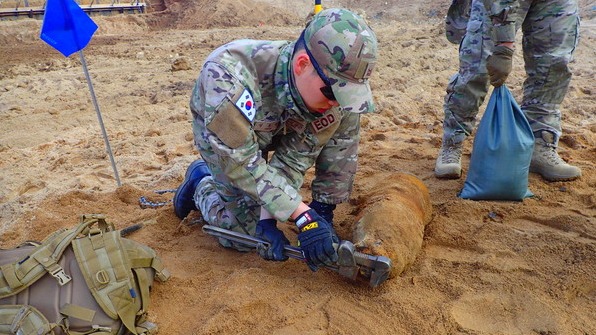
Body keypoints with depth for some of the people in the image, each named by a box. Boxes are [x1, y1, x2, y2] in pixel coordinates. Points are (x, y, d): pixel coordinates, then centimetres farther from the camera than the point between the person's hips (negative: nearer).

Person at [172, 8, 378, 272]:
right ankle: (200, 184, 21)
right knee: (246, 231, -5)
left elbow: (294, 158, -25)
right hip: (221, 133, -3)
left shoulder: (335, 88, -31)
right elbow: (242, 162, -40)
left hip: (274, 133, 4)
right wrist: (304, 217, -43)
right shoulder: (229, 76, -45)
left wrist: (268, 218, -34)